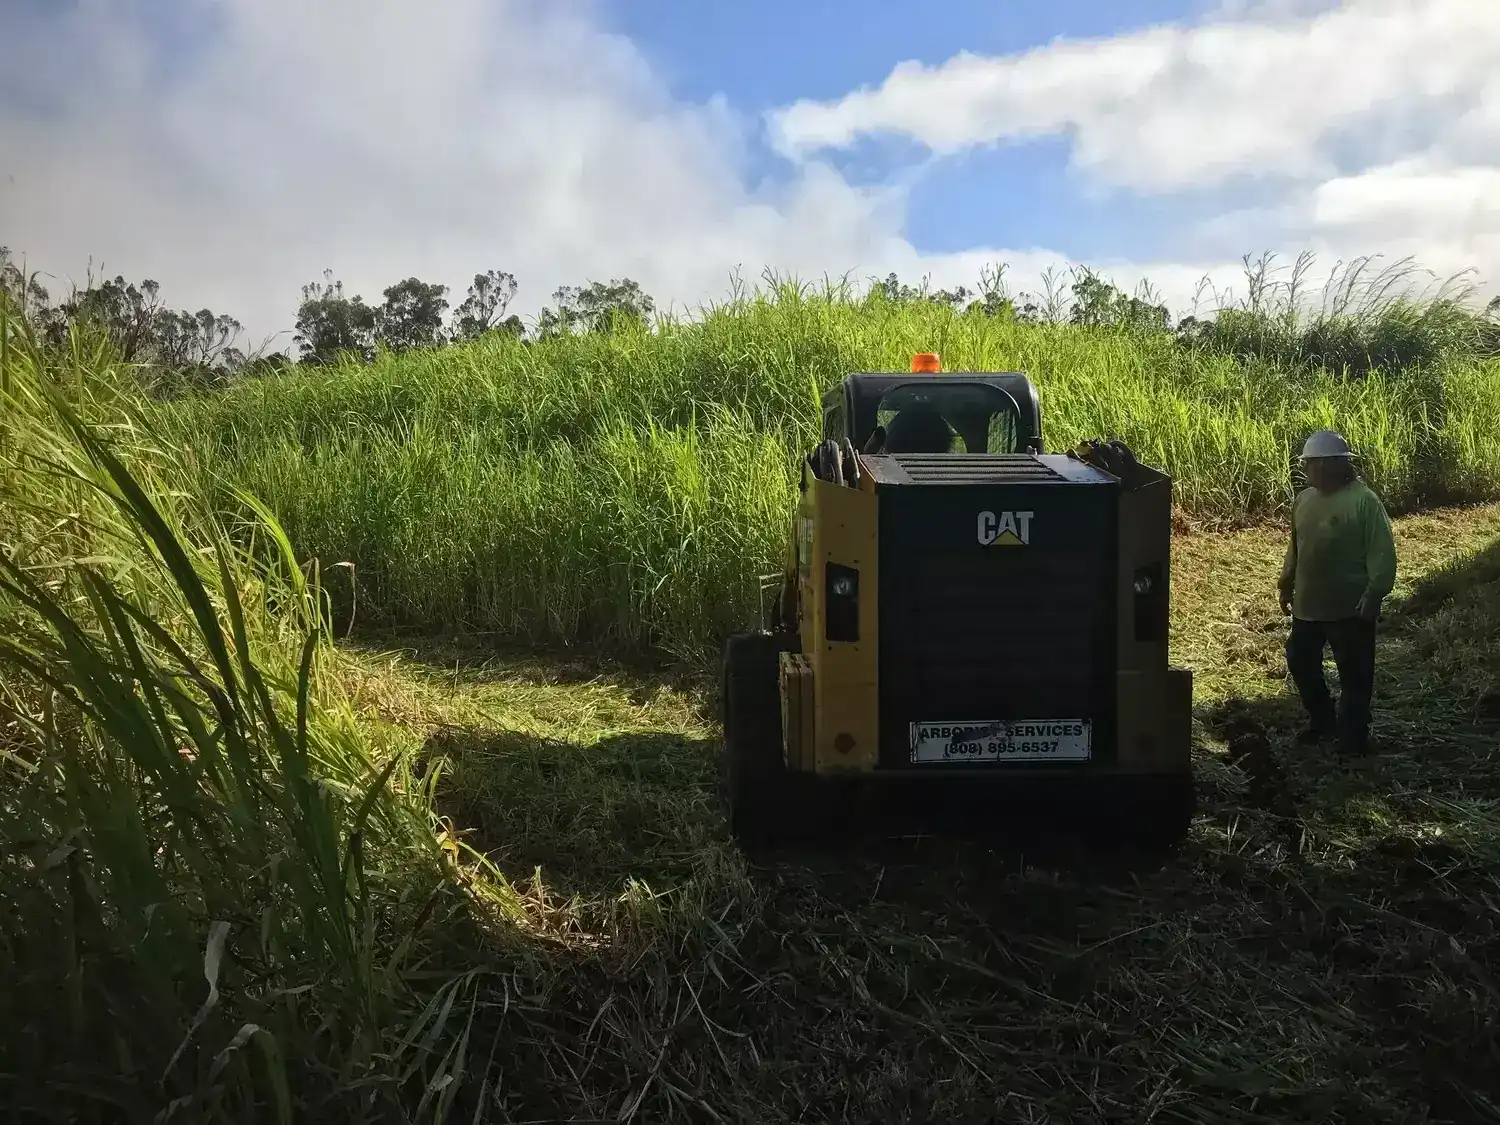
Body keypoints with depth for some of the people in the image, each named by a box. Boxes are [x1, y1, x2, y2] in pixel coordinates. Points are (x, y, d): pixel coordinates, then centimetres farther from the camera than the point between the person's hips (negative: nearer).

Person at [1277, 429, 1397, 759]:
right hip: (1309, 604, 7)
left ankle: (1353, 741, 17)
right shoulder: (1304, 499, 6)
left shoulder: (1364, 501, -16)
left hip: (1350, 608, -7)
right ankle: (1322, 720, 37)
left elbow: (1382, 555, -17)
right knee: (1300, 661, 17)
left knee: (1354, 676, 4)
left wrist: (1373, 597, -20)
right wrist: (1287, 584, 17)